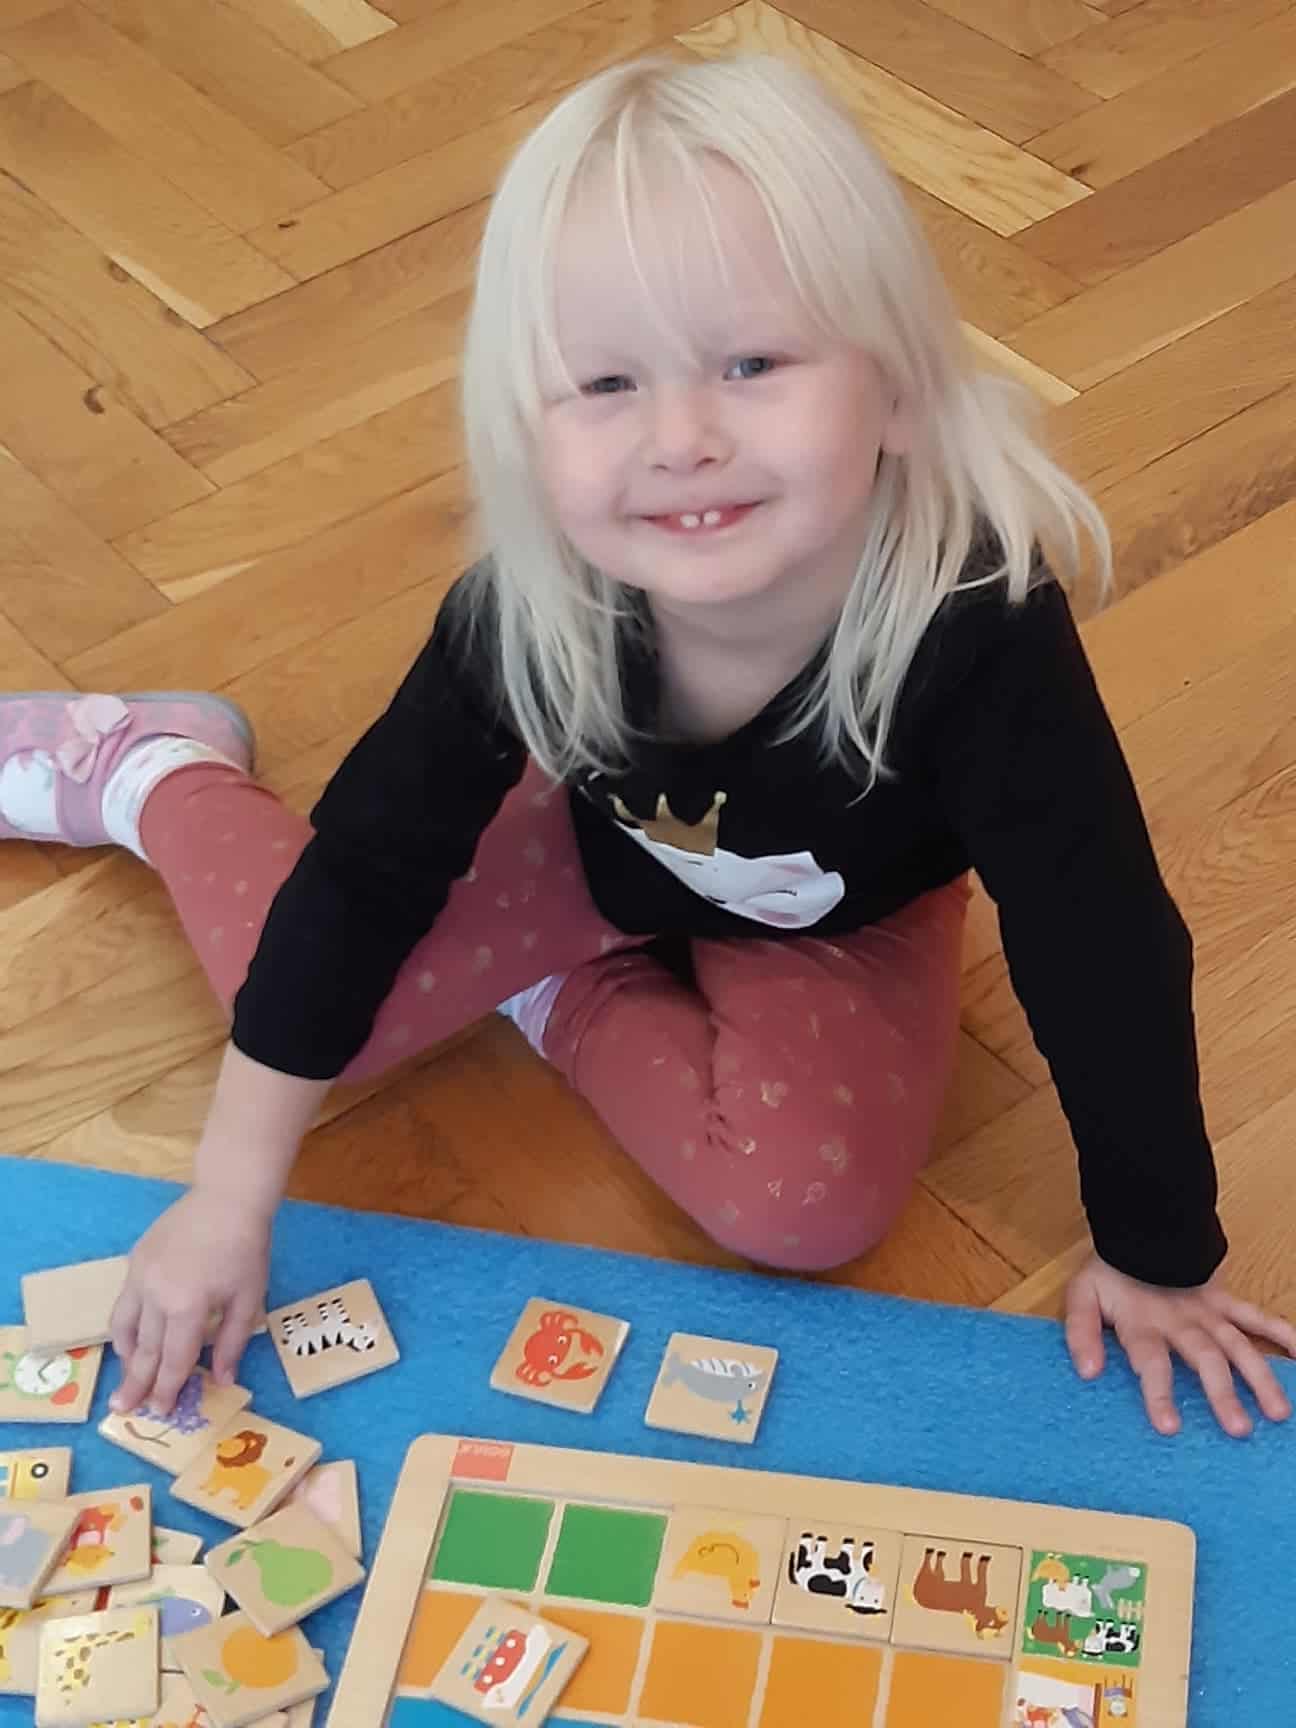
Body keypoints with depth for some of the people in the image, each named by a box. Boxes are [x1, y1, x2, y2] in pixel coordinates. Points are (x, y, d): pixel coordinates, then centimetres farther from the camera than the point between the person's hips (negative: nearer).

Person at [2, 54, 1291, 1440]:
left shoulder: (978, 627, -42)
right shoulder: (525, 615, -33)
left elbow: (1103, 955, -32)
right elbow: (366, 871, -21)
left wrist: (1158, 1258, -20)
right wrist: (228, 1201, -18)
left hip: (842, 926, -1)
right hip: (604, 848, 1)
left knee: (802, 1204, -24)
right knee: (320, 986, -10)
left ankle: (559, 998, 1)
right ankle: (152, 772, 20)